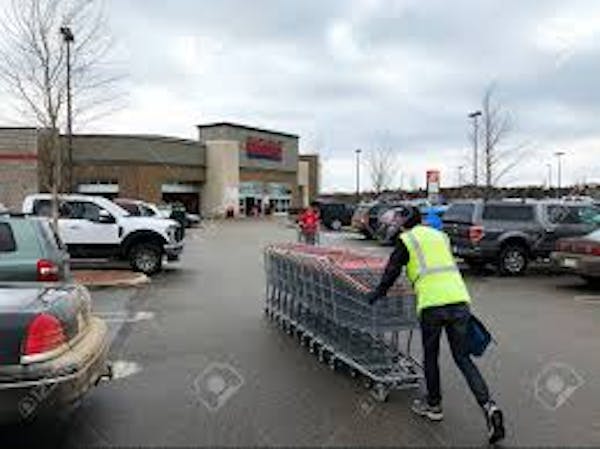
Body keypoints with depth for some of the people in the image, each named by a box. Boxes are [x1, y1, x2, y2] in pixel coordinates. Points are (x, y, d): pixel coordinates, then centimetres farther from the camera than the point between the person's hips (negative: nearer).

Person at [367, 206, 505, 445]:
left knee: (430, 356, 15)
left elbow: (392, 269, 7)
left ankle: (433, 405, 29)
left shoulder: (407, 240, 6)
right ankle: (488, 406, -2)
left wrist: (379, 292, 21)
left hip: (432, 304, -5)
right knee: (463, 358, 12)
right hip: (459, 299, 5)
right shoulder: (441, 236, 24)